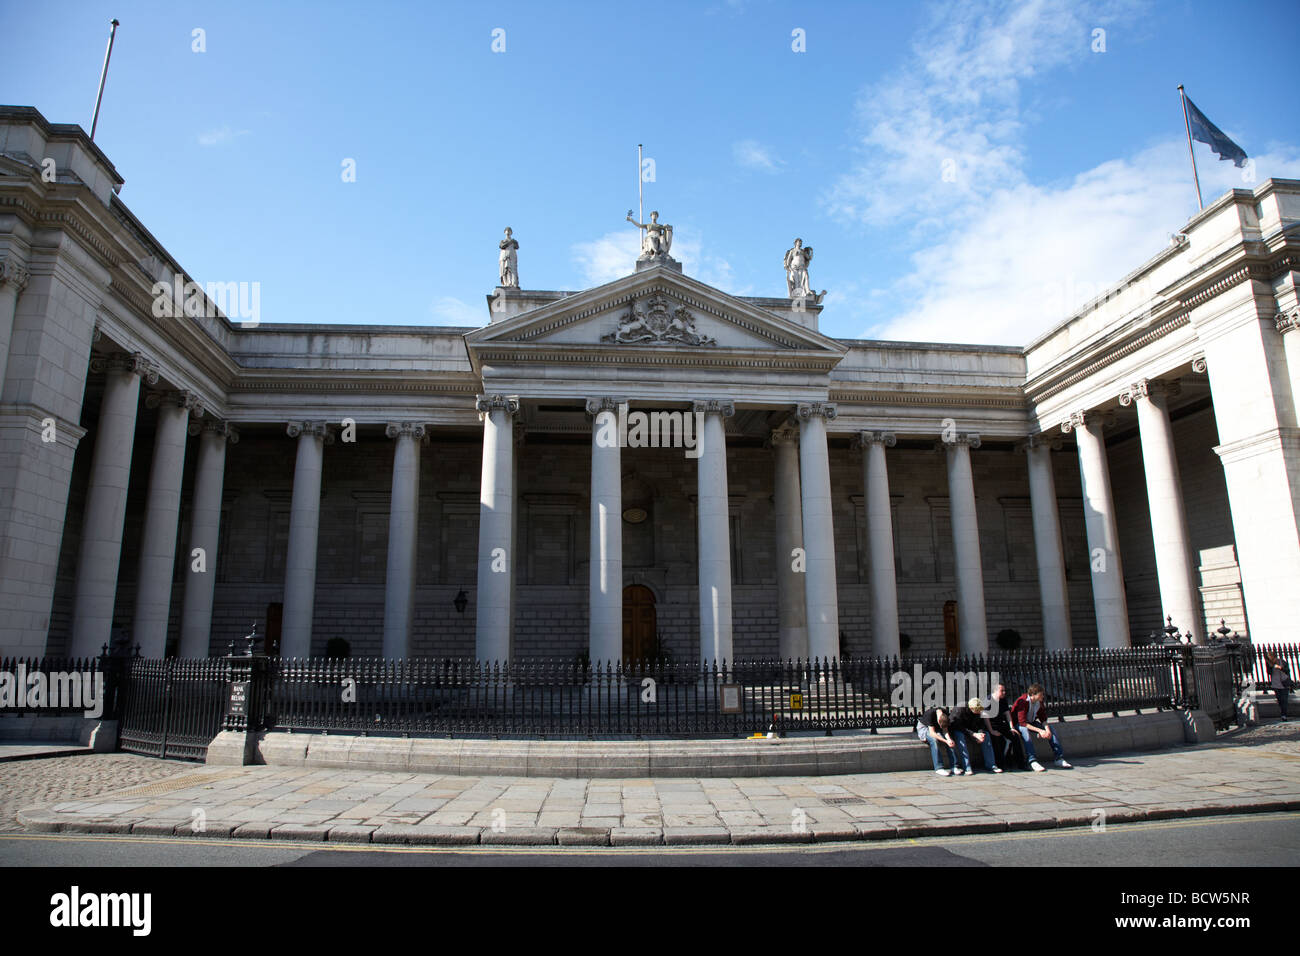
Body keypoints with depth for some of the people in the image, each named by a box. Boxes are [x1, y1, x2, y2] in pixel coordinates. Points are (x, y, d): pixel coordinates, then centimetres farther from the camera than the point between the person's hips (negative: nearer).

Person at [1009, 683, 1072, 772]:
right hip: (1018, 724, -7)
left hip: (1031, 722, 7)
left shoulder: (1040, 702, -5)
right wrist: (1039, 730, -36)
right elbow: (1022, 722, -31)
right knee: (1025, 731, -39)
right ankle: (1033, 761, -45)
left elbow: (1043, 718, 5)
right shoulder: (1023, 701, -28)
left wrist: (1047, 728, -16)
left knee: (1051, 730, -9)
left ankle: (1059, 758, -8)